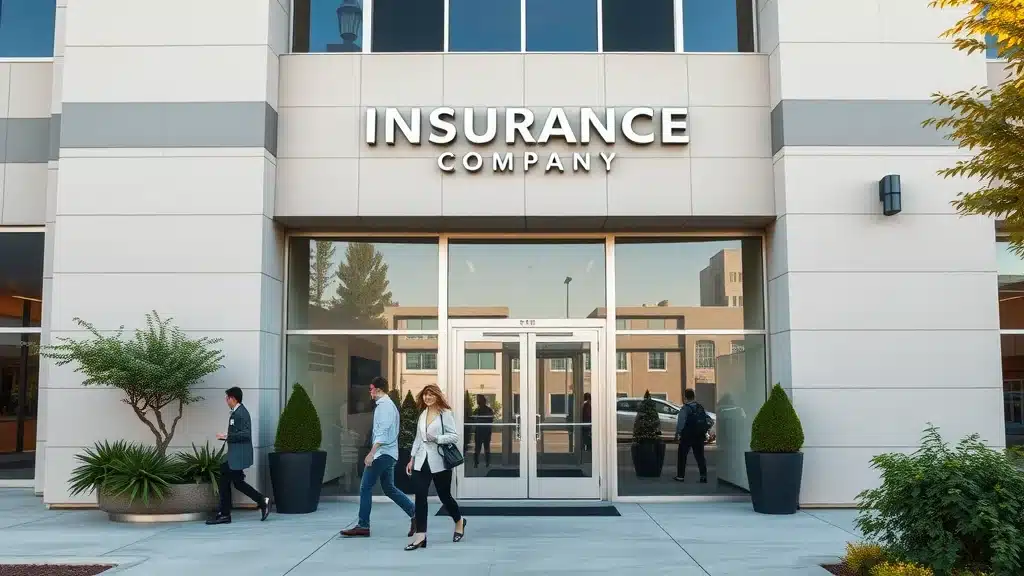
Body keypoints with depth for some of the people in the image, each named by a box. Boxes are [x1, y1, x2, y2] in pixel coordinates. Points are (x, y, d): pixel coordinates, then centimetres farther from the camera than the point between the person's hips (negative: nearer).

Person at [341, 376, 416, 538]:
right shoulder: (390, 405, 18)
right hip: (390, 453, 10)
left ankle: (363, 526, 0)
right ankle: (415, 513, 6)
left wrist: (371, 453, -25)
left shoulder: (383, 405, -13)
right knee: (389, 488, 13)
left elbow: (382, 432, -22)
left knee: (365, 488, -4)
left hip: (382, 453, -10)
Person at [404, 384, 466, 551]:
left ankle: (459, 521, 35)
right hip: (422, 462, 5)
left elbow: (455, 436, -10)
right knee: (420, 496, -6)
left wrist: (436, 438, -22)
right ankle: (420, 535, -6)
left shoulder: (446, 413, -6)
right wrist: (412, 459, 14)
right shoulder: (422, 414, 12)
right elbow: (418, 438, 17)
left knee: (444, 496, 8)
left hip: (439, 462, -5)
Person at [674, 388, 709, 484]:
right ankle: (703, 476, 3)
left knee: (682, 456, 8)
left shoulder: (685, 408, -12)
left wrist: (677, 434, -8)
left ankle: (680, 476, 9)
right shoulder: (701, 408, 5)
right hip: (699, 437, 5)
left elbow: (680, 423, -16)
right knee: (700, 456, 10)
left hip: (687, 436, -5)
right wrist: (704, 432, 14)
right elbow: (708, 420, 6)